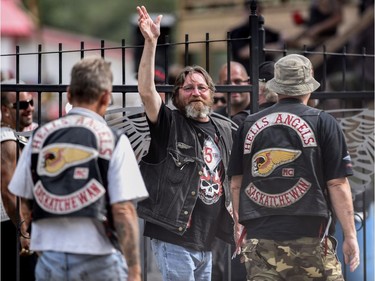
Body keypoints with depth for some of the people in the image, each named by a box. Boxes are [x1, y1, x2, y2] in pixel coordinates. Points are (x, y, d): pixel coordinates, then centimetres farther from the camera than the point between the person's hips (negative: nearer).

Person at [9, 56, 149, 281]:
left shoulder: (40, 137, 5)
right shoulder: (114, 142, -7)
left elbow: (23, 201, 10)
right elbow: (123, 210, -13)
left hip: (49, 259, 4)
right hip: (97, 260, -4)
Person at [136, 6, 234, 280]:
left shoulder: (224, 129, 13)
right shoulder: (169, 124, -4)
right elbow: (146, 91, -19)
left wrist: (235, 216, 20)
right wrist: (151, 42, -25)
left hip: (205, 239, 7)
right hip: (174, 237, -7)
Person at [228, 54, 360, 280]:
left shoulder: (250, 125, 10)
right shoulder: (323, 123, 0)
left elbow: (236, 183, 12)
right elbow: (337, 184, -4)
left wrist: (239, 224, 24)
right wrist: (350, 236, 0)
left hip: (259, 237, 3)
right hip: (310, 236, -3)